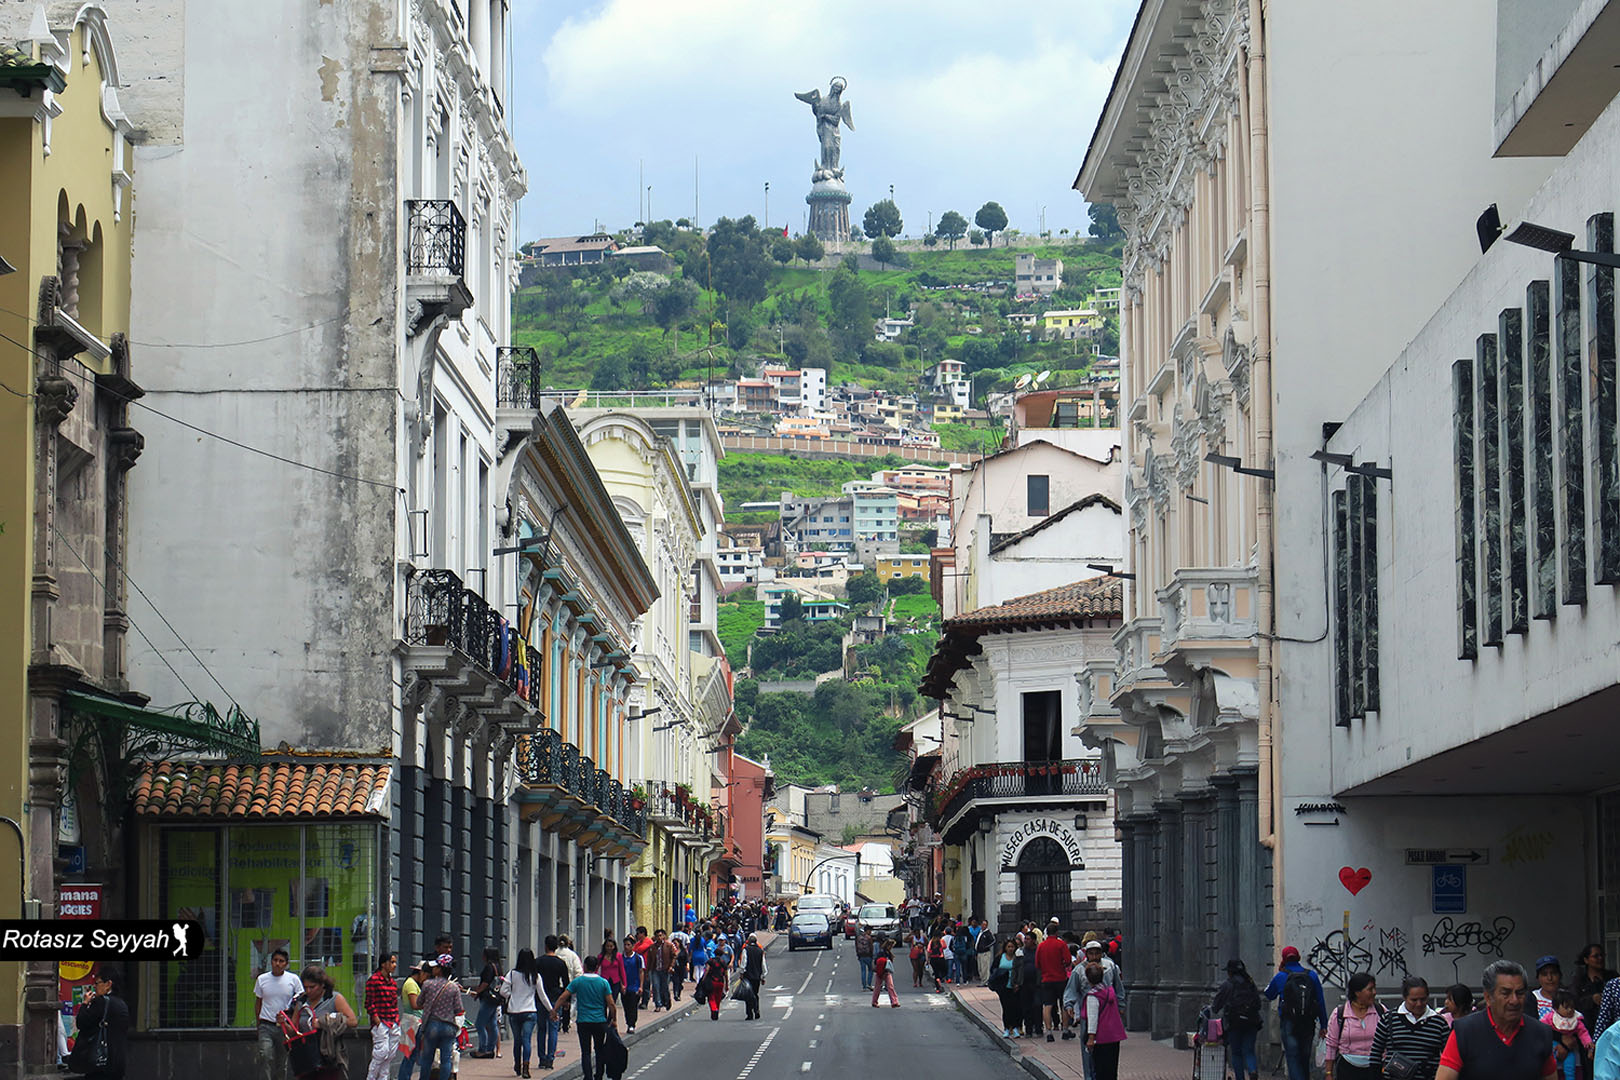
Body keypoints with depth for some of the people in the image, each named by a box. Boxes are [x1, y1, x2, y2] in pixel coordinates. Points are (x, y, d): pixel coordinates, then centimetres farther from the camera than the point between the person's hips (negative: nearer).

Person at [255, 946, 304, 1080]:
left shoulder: (293, 979, 2)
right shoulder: (262, 979, 6)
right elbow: (258, 1003, 16)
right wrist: (259, 1024, 12)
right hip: (266, 1027, 0)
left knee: (282, 1063, 5)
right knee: (265, 1057, -19)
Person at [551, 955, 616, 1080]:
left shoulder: (578, 981, -3)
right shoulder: (604, 982, -2)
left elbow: (562, 997, -7)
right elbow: (611, 1004, -3)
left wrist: (555, 1010, 1)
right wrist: (614, 1020, 6)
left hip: (583, 1021, -1)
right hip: (600, 1022, 1)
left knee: (585, 1051, 1)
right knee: (599, 1051, 15)